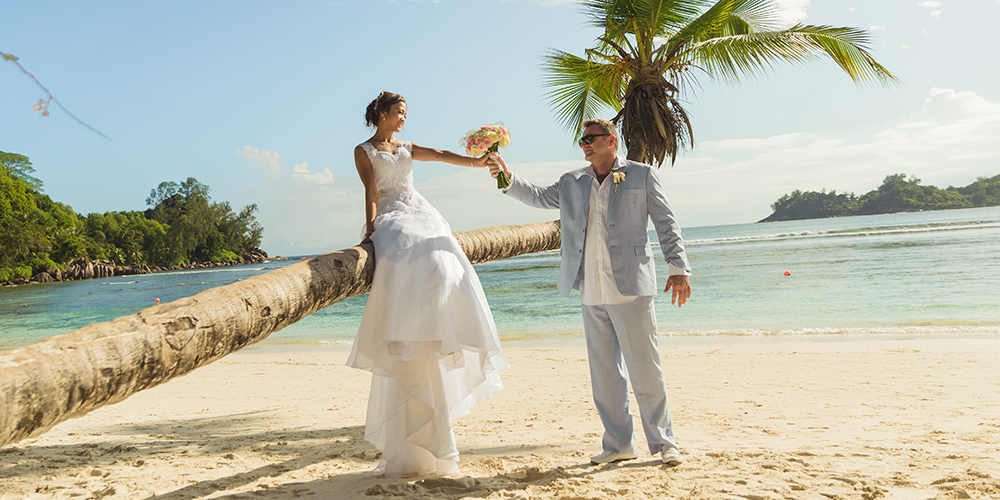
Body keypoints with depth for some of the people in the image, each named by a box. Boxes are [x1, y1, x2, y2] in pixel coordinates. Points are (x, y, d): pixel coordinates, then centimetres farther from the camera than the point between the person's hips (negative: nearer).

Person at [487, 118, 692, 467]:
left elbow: (666, 224, 3)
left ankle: (663, 442, 11)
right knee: (604, 373, 8)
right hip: (592, 294, 5)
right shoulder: (572, 183, 18)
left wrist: (678, 269, -5)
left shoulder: (641, 176, 5)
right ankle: (618, 444, 19)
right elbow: (539, 197, 17)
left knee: (645, 369, -3)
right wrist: (507, 178, 0)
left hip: (630, 288, -4)